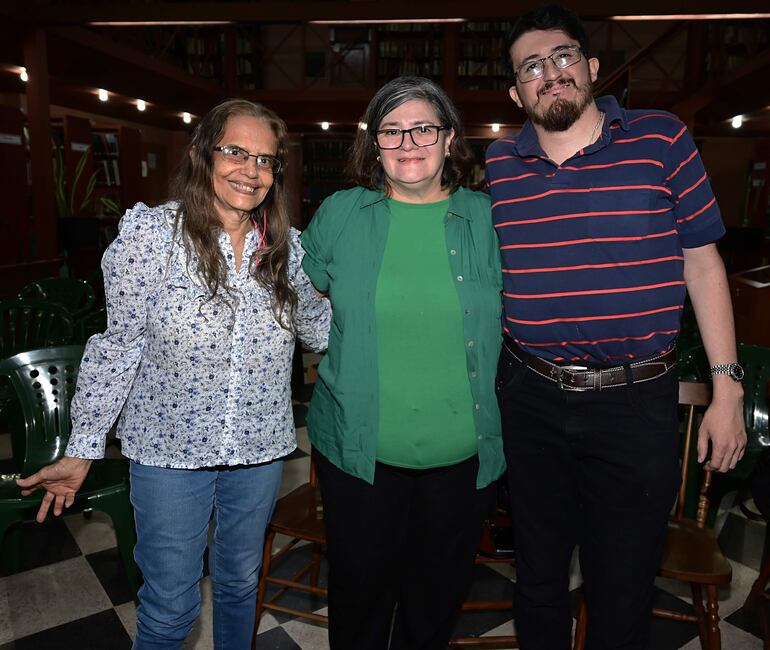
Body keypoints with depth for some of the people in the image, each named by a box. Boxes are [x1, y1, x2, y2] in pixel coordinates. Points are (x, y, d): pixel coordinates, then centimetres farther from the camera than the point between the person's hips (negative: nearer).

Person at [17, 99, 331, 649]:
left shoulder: (287, 246, -3)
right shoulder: (151, 233, -14)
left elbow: (321, 329, 8)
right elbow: (118, 347, -11)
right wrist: (83, 450, -9)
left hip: (259, 449, 3)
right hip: (171, 450, -3)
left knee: (241, 582, 24)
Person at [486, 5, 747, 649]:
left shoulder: (662, 139, -2)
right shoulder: (497, 164, 3)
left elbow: (702, 262, 0)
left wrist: (727, 388, -2)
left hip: (636, 402, -2)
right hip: (529, 399, 2)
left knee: (622, 595, 13)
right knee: (539, 578, 20)